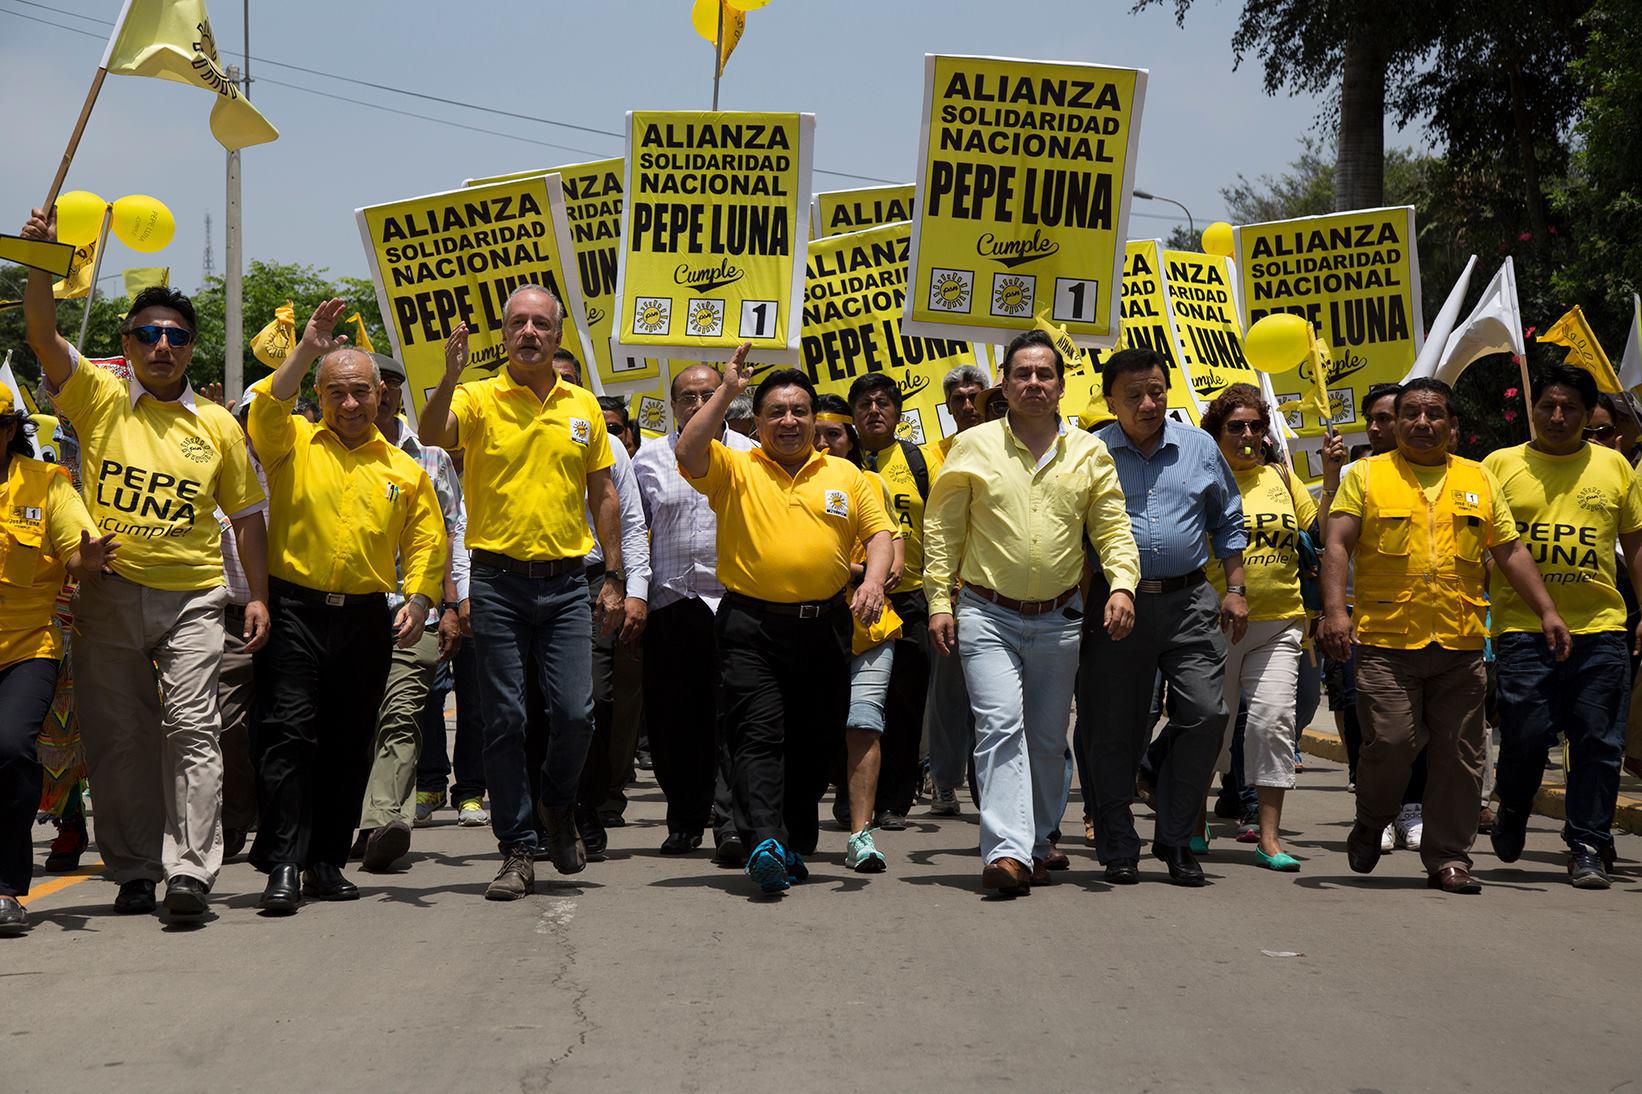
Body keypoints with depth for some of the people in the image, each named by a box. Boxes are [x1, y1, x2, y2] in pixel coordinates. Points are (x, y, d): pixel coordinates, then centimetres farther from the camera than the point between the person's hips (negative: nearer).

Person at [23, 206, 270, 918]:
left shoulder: (217, 425, 8)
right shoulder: (98, 400, 6)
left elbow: (246, 514, 12)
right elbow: (42, 334, -8)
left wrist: (258, 595, 5)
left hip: (192, 597, 0)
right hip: (109, 594, 1)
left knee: (192, 726, -11)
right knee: (117, 736, 4)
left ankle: (190, 868, -15)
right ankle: (134, 871, 13)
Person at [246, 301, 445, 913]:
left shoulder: (404, 471, 13)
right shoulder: (294, 444, 6)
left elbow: (427, 542, 10)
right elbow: (265, 408, -15)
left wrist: (418, 600, -4)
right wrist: (307, 349, -18)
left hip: (366, 620, 3)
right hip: (294, 610, -3)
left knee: (349, 745, 7)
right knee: (288, 734, -10)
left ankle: (327, 862, 17)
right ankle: (284, 866, -10)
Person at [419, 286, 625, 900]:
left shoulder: (584, 407, 10)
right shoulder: (479, 399, 0)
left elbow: (603, 496, 14)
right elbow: (431, 435, -20)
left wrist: (614, 579, 10)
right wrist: (451, 375, -35)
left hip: (566, 581, 2)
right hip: (498, 579, -2)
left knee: (575, 714, -5)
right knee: (504, 721, 1)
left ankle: (557, 804, 25)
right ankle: (517, 851, 9)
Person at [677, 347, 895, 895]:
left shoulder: (845, 475, 14)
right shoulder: (735, 470, 4)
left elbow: (878, 531, 12)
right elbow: (688, 453, -13)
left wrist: (873, 581, -7)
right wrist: (727, 391, -13)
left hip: (825, 628, 3)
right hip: (752, 627, -3)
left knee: (814, 743, 8)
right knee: (758, 736, -15)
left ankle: (795, 845, 20)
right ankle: (763, 841, -27)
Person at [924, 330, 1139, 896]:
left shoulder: (1089, 454, 7)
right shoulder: (973, 447, 1)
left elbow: (1113, 529, 6)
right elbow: (942, 530, 3)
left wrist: (1122, 585, -11)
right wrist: (939, 602, -3)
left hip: (1058, 619, 3)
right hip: (988, 615, -3)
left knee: (1047, 739, 9)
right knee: (1001, 726, -16)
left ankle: (1034, 845, 23)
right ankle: (1006, 851, -23)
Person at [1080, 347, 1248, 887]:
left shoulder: (1200, 448, 10)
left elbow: (1227, 523, 18)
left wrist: (1235, 589, 11)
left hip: (1189, 604, 2)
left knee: (1206, 713, -8)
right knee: (1114, 731, 2)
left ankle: (1176, 839, 7)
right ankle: (1118, 850, 14)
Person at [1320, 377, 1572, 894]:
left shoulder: (1480, 480, 15)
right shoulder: (1366, 475, 6)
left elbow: (1510, 552, 17)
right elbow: (1337, 545, -2)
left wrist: (1547, 611, 8)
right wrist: (1335, 609, -16)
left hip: (1462, 643, 3)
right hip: (1387, 640, -3)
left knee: (1459, 755, 3)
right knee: (1390, 743, -9)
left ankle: (1448, 857, 13)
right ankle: (1370, 827, 18)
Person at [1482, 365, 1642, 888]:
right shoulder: (1500, 465, 6)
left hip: (1600, 628, 2)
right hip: (1523, 626, -1)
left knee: (1598, 744, 0)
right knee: (1525, 737, -4)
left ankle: (1587, 848, 9)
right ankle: (1512, 816, 25)